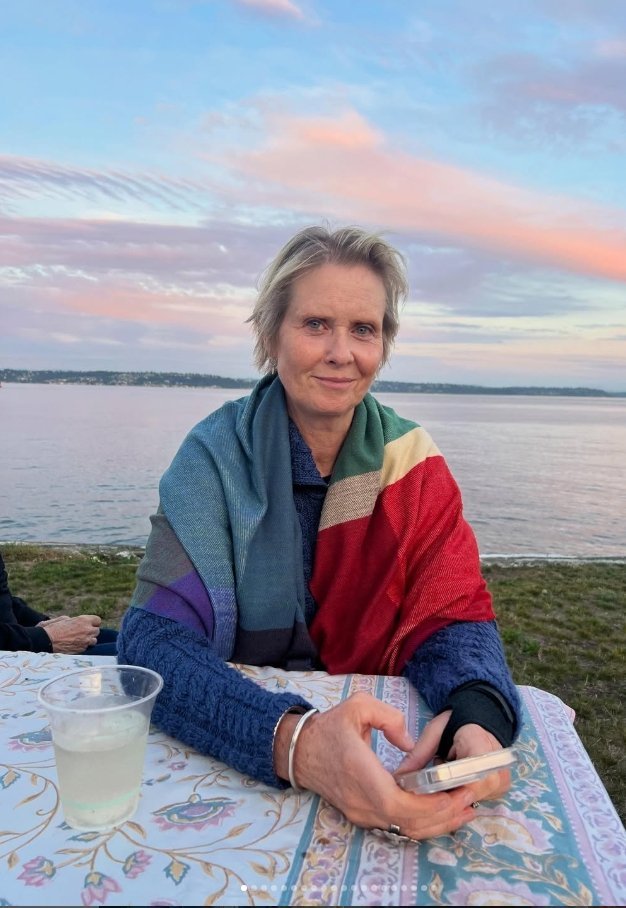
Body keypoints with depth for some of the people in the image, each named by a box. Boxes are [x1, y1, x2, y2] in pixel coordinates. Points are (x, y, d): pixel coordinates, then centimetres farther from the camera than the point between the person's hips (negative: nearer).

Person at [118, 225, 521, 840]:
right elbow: (157, 635, -21)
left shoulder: (410, 460, -4)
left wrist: (477, 716, -29)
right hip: (227, 750, -2)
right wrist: (294, 742, -38)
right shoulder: (217, 455, -12)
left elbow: (450, 616, -7)